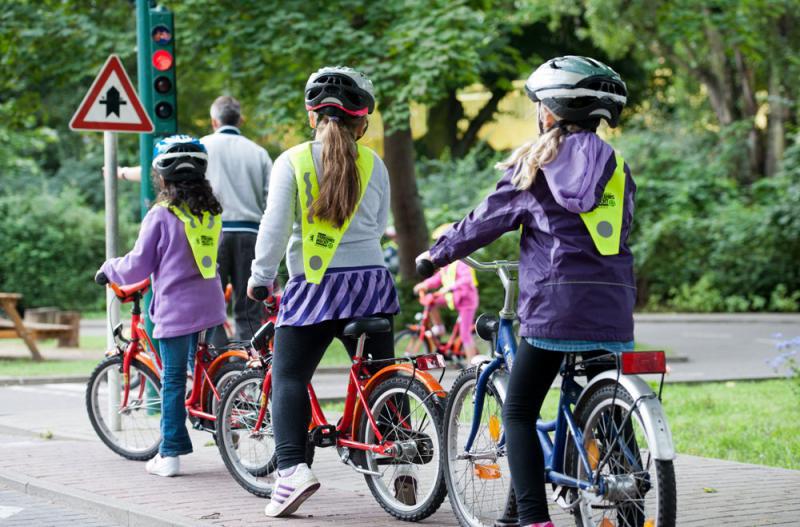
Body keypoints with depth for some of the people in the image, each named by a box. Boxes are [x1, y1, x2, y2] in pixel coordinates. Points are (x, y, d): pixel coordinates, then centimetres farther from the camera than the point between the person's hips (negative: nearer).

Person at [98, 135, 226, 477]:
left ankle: (171, 453, 4)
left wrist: (109, 268, 14)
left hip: (175, 310, -5)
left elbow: (138, 267, -6)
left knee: (173, 380, 1)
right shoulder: (212, 213, 7)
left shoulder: (161, 215, -10)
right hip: (210, 306, 5)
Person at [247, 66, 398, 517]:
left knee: (289, 378, 1)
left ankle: (293, 470, -14)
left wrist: (261, 276, 3)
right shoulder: (373, 164, 4)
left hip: (315, 287, -3)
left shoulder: (292, 162, -4)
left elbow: (275, 226, -8)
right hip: (371, 282, 3)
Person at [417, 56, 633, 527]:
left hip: (554, 306, -4)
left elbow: (486, 220, 8)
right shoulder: (617, 167, 13)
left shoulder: (535, 164, 2)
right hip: (612, 311, 4)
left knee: (519, 413, 4)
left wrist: (438, 254, 22)